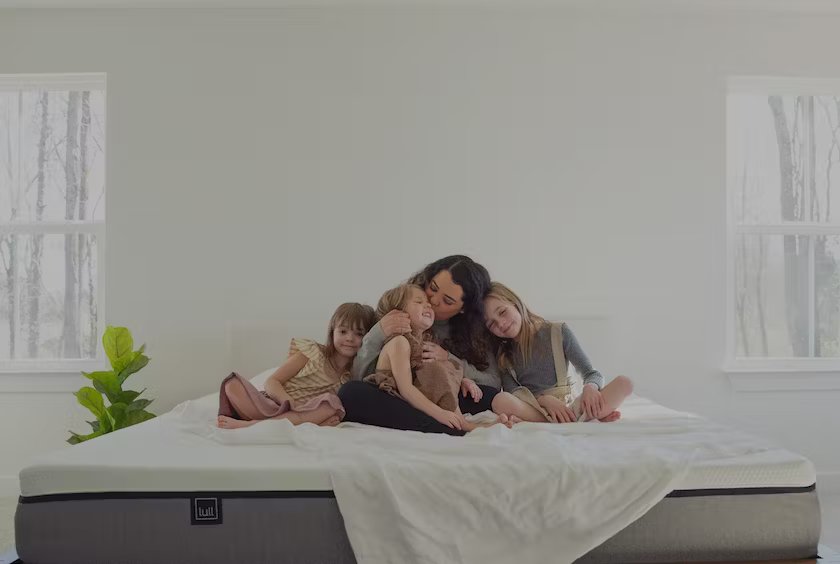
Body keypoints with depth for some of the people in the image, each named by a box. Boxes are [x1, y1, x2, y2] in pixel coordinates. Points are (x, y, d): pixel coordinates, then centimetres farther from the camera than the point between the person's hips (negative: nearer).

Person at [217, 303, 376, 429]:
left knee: (331, 403, -33)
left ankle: (250, 424, -31)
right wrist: (287, 400, -19)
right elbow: (272, 381, 1)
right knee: (232, 385, -24)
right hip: (272, 404, -1)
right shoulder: (313, 352, 4)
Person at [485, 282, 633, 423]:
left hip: (570, 404, 0)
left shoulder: (558, 332, 4)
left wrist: (590, 387, -22)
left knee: (624, 382, -18)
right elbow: (512, 392, -5)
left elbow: (593, 374, 2)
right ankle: (587, 418, -30)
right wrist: (545, 400, -23)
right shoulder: (500, 355, 8)